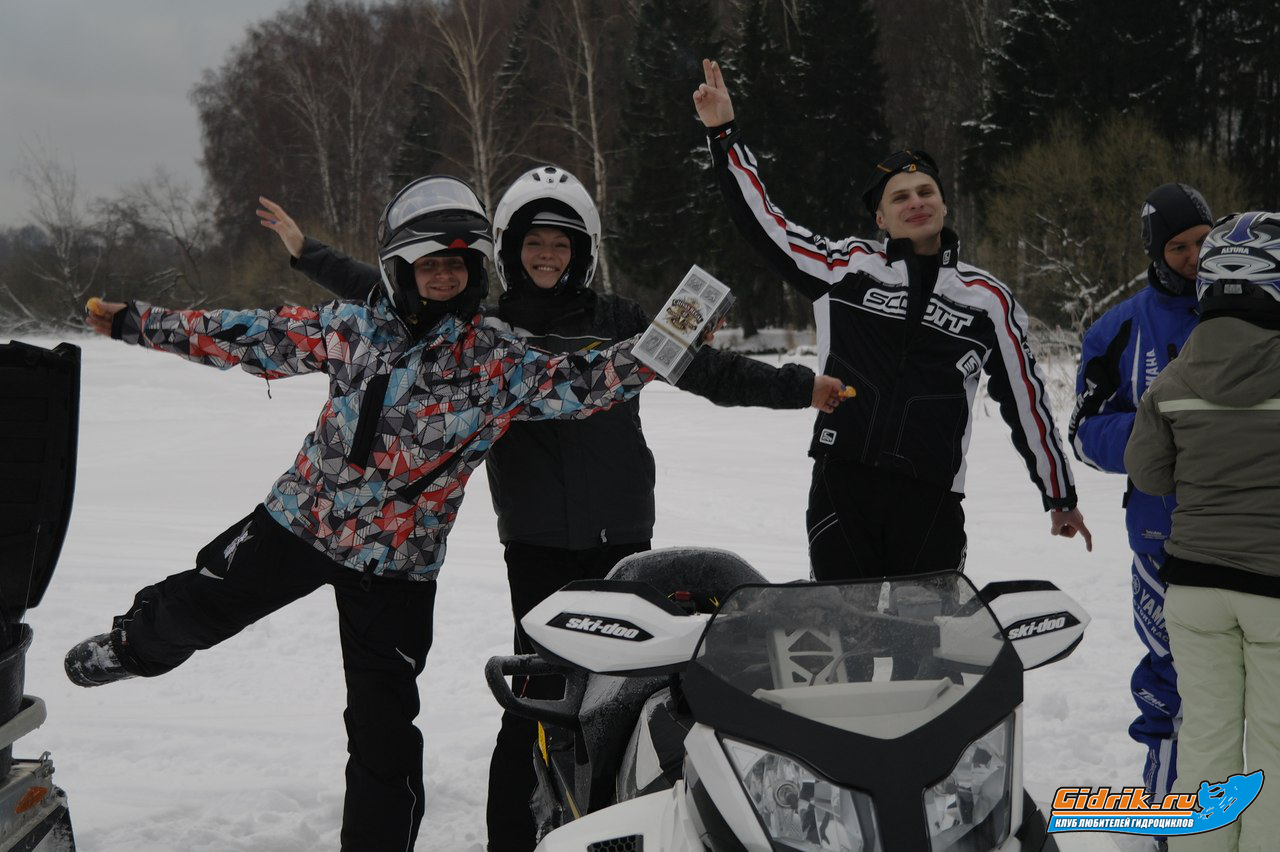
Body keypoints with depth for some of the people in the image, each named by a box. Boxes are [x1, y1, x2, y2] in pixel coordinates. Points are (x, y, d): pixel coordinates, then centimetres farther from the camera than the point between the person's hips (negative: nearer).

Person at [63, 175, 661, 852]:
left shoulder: (494, 361, -12)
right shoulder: (355, 326, -4)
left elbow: (572, 382, -26)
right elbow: (257, 336, 4)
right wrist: (140, 324, 7)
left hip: (394, 564, -2)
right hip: (298, 517, 3)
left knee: (383, 729, 1)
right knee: (192, 609, 18)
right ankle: (133, 648, 54)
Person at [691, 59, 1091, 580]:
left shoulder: (987, 298, 9)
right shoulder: (845, 268, 7)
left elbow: (1025, 399, 14)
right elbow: (758, 219, 7)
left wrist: (1060, 496, 17)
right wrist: (723, 132, 2)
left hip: (932, 498, 0)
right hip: (841, 484, 0)